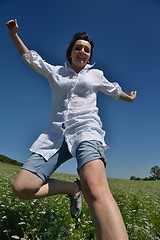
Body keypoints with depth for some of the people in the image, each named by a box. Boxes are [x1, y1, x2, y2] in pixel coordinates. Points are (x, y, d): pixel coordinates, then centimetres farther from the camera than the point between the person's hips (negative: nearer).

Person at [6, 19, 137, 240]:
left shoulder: (96, 74, 21)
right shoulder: (56, 72, 22)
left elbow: (113, 90, 39)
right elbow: (30, 58, 31)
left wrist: (129, 98, 55)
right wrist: (14, 35, 23)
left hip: (85, 129, -2)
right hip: (56, 134, 3)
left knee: (95, 189, -34)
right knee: (22, 187, -15)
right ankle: (73, 188, 5)